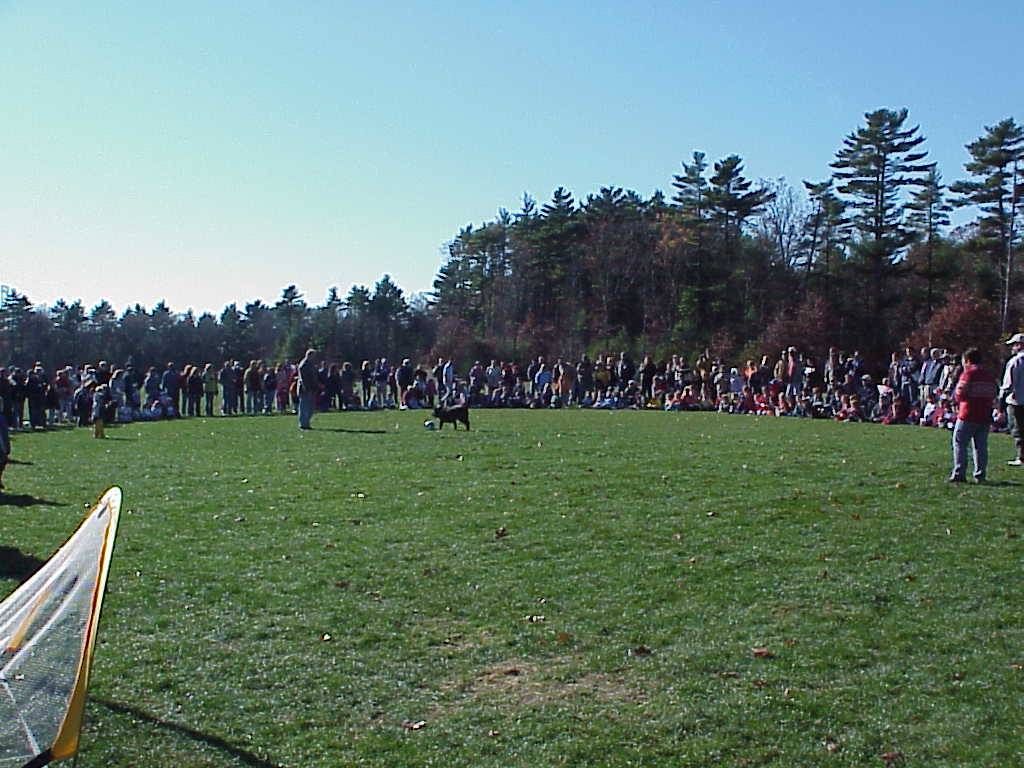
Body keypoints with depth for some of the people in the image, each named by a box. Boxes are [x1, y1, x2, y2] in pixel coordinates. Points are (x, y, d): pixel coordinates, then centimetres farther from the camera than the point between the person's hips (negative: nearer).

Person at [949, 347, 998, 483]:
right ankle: (980, 475, 9)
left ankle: (959, 474, -3)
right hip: (985, 416, 6)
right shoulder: (990, 376, 12)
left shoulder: (967, 374, -9)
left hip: (968, 416, -6)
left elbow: (960, 394, -13)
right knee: (981, 446, 9)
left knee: (959, 443, 1)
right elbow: (993, 395, 12)